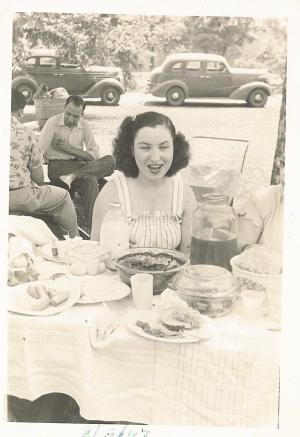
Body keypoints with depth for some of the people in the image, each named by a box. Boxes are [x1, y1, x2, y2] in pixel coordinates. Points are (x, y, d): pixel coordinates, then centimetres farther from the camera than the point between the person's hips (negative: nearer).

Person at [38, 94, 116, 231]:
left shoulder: (84, 126, 7)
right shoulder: (53, 122, -4)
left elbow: (94, 155, 3)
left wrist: (70, 149, -8)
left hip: (78, 164, 5)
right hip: (57, 166, -4)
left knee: (110, 161, -22)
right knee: (91, 182, -32)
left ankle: (72, 176, -33)